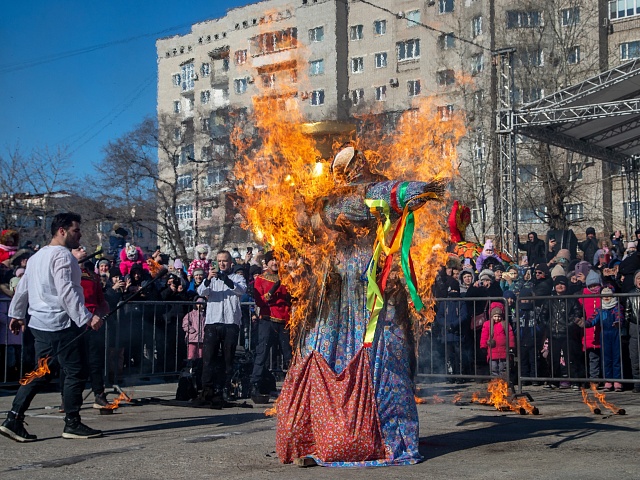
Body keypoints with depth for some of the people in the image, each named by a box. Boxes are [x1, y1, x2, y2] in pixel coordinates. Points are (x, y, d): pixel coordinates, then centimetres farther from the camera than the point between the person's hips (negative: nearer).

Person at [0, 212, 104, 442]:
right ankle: (72, 424, 4)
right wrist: (87, 317, -25)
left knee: (41, 373, 12)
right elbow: (66, 292, -22)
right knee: (76, 371, -1)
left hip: (40, 324, 10)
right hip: (61, 323, -10)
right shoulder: (62, 255, -12)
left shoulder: (37, 256, 18)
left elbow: (23, 287, 24)